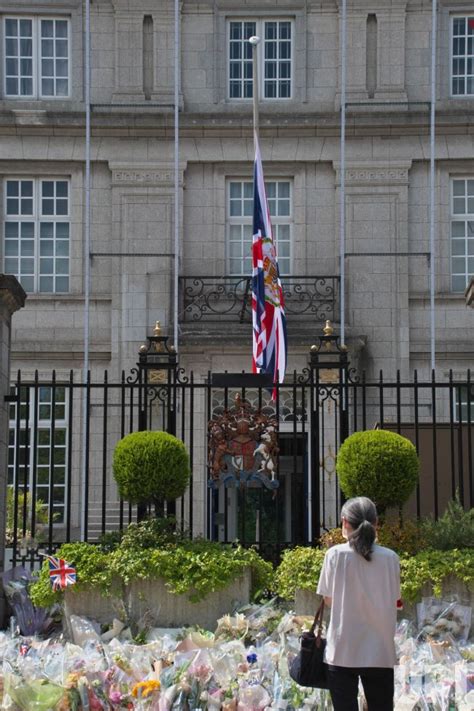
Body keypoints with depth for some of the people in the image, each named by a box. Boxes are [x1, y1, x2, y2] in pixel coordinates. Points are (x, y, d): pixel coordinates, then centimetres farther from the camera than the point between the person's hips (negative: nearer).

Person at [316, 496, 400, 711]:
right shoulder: (390, 558, -1)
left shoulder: (335, 554, -6)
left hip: (343, 652, -1)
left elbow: (328, 599, 1)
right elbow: (394, 601, 6)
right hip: (380, 652, 1)